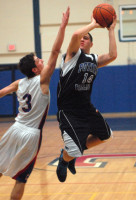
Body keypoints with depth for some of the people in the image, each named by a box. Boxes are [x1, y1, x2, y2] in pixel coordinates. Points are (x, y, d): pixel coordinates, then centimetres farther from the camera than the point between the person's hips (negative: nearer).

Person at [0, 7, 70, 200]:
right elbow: (55, 51, -16)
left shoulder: (19, 83, 3)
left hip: (16, 130, 5)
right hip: (31, 135, -5)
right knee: (21, 178, 2)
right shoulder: (42, 80, -11)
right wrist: (63, 26, -15)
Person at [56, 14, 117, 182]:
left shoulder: (94, 60, 10)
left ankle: (73, 152, 34)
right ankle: (63, 160, 21)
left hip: (86, 108, 8)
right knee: (73, 151, -16)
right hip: (68, 111, -7)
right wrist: (93, 24, -14)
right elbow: (75, 35, -29)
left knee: (105, 134, 21)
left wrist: (111, 30, -3)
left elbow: (112, 55, -8)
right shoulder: (73, 55, -8)